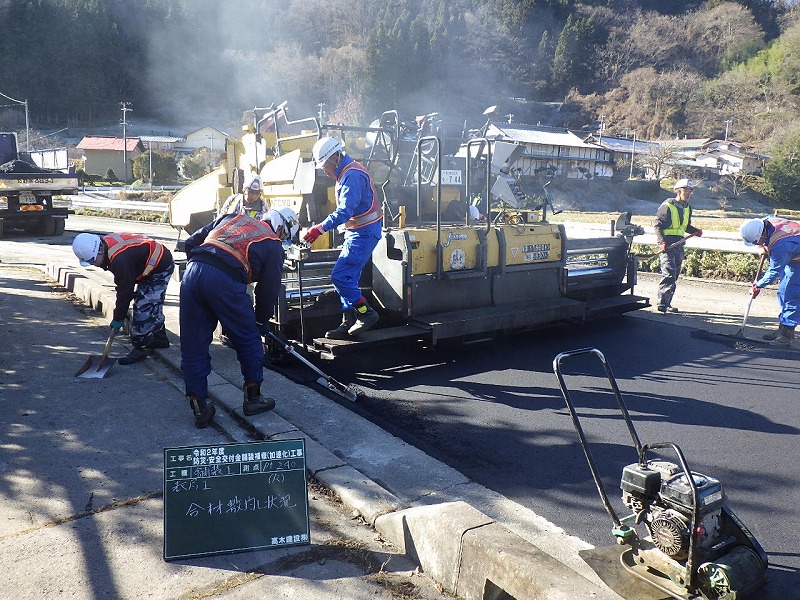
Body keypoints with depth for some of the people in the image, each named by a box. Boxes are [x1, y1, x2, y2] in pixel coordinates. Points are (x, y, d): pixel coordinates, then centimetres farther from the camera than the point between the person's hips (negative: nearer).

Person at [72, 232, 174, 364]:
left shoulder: (120, 259, -34)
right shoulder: (106, 243, -5)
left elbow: (125, 291, -25)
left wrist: (118, 318, -14)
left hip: (161, 268, -10)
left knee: (143, 308, -10)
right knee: (153, 305, 22)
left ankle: (140, 349, -2)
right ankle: (159, 338, 37)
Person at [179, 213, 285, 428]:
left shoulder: (232, 218, 30)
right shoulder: (273, 245, 17)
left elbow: (191, 242, 25)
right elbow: (269, 288, 13)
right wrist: (262, 320, 27)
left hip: (192, 272, 5)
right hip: (225, 281, -5)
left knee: (193, 346, 13)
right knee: (249, 340, 16)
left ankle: (199, 408, 20)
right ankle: (252, 398, 27)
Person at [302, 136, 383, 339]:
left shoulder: (352, 175, -18)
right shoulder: (346, 173, 16)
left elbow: (345, 211, -27)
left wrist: (320, 229, -28)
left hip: (363, 233, -11)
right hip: (356, 232, 11)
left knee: (340, 276, -14)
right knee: (347, 278, 10)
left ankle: (366, 313, -4)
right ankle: (349, 324, 14)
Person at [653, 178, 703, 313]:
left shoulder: (687, 208, 16)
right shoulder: (667, 206, -8)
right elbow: (658, 225, -11)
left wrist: (695, 231, 7)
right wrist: (662, 241, -22)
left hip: (679, 244, 8)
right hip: (667, 244, -8)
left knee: (675, 275, 10)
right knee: (669, 274, -16)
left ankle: (667, 303, 17)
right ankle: (662, 304, -15)